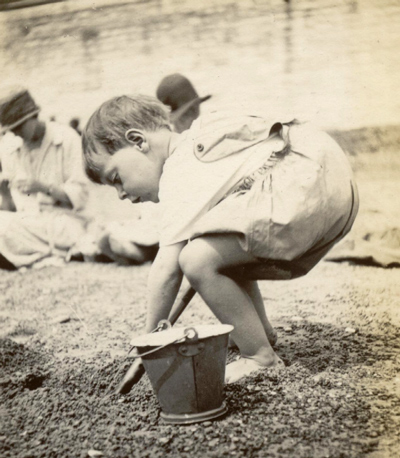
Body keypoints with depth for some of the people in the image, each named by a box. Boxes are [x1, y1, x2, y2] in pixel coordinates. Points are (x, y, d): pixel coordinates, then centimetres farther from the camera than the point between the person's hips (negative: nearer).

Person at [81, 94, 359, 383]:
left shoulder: (179, 173, -9)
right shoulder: (199, 136, 19)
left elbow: (166, 268, -13)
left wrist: (151, 338, -1)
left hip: (307, 191, -11)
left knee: (197, 259, -18)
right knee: (219, 244, 24)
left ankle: (261, 358, -5)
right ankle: (262, 329, 35)